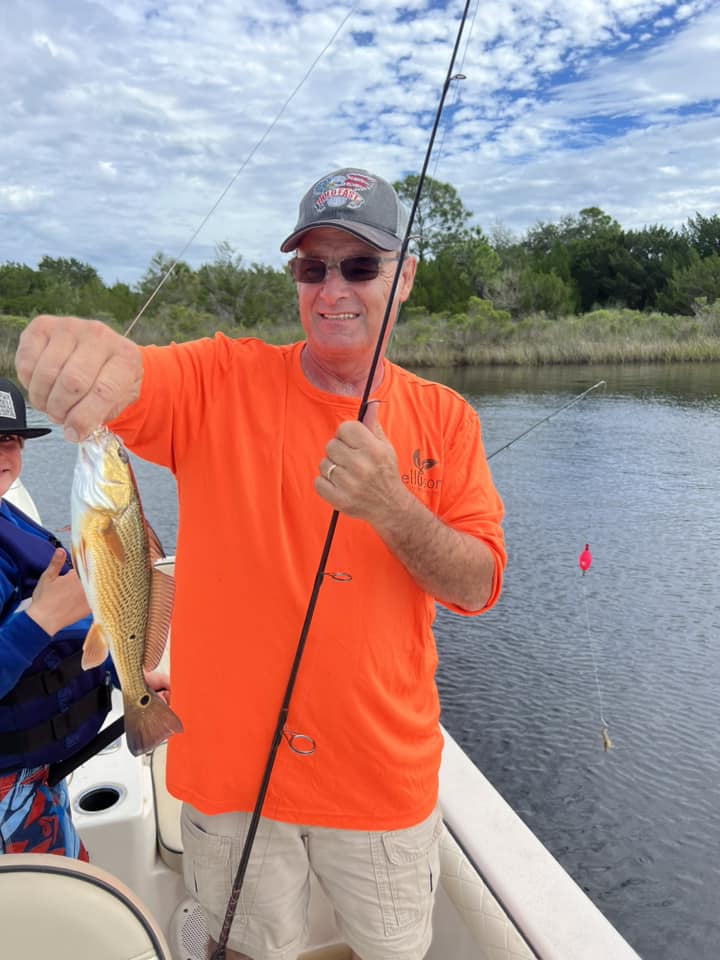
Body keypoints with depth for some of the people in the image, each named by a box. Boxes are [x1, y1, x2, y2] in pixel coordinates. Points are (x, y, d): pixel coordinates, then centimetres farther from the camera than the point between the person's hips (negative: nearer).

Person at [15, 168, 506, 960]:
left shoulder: (443, 419, -4)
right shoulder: (223, 382, -8)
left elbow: (478, 589, -9)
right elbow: (117, 382, -25)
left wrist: (389, 506, -27)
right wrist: (73, 351, -48)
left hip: (383, 774, 2)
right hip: (230, 762, -1)